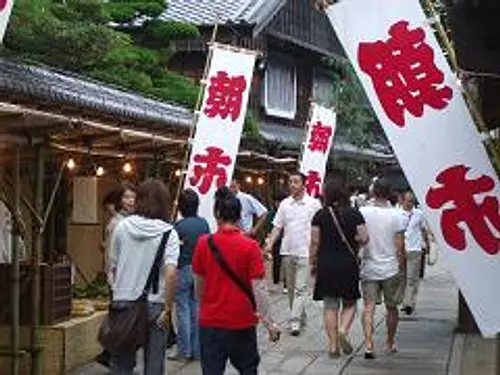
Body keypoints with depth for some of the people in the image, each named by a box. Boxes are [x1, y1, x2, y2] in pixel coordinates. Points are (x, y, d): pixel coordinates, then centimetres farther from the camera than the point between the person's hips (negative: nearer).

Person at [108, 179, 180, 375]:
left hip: (123, 302, 2)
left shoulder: (121, 227, 0)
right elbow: (170, 272, -18)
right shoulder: (168, 233, -8)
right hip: (154, 305, -2)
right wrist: (167, 308, -11)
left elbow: (113, 265, 8)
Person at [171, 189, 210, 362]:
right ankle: (197, 351, 15)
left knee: (183, 311, 2)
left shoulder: (178, 226, -15)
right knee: (197, 310, 11)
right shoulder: (204, 223, -2)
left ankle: (184, 352, 5)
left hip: (183, 270, -4)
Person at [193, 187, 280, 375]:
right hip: (242, 322, -1)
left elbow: (199, 283, 7)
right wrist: (270, 323, -10)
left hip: (210, 322, 1)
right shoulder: (250, 246, -12)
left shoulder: (204, 243, -6)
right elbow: (259, 288, -15)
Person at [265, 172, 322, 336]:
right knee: (291, 288, 12)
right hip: (287, 251, 5)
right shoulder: (285, 204, 8)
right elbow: (277, 226, 9)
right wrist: (270, 244, -3)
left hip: (305, 252, -5)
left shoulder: (313, 204, -3)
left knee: (300, 288, -10)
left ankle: (295, 321, -11)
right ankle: (301, 317, 25)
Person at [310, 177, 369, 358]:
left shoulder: (320, 215, -4)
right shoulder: (354, 214, -5)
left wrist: (312, 263, 9)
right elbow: (364, 239, -7)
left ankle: (333, 346, 9)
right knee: (349, 303, 16)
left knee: (330, 306, 7)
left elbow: (315, 242, -2)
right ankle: (343, 330, -8)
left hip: (326, 265, 0)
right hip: (349, 264, 0)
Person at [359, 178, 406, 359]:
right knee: (391, 307, 15)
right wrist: (401, 267, 6)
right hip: (391, 268, 0)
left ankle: (368, 344, -15)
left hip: (368, 268, 0)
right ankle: (390, 342, 29)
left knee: (369, 306, 0)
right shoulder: (395, 215, -7)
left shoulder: (362, 213, -5)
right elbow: (400, 247, -5)